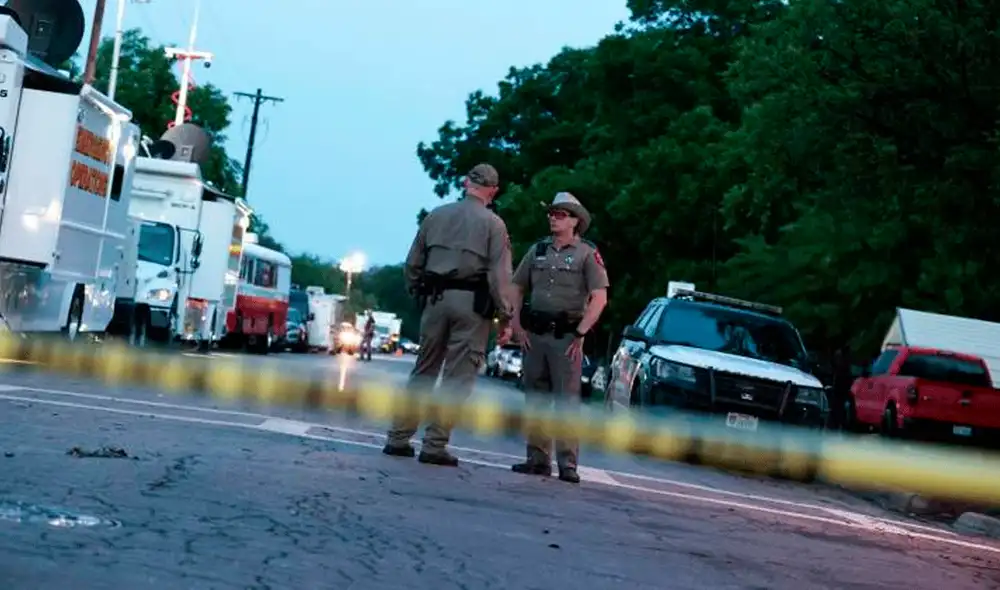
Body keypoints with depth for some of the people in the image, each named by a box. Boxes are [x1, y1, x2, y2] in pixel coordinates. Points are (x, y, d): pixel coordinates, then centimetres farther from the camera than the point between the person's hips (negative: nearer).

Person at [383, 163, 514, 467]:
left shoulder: (436, 215, 11)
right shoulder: (493, 223, -1)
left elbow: (412, 264, 12)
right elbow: (500, 275, -8)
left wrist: (419, 294, 21)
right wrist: (506, 317, -4)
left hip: (436, 299, 4)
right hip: (472, 302, -4)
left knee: (423, 370, 12)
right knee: (458, 377, 0)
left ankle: (398, 438, 11)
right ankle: (435, 445, -3)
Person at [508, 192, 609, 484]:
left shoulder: (587, 254, -1)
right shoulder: (537, 251, 13)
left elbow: (599, 298, -7)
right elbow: (517, 288, 16)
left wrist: (580, 333, -13)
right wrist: (517, 325, 5)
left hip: (566, 336, -5)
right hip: (534, 333, 5)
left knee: (567, 399, -6)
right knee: (535, 397, 7)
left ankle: (568, 463, -6)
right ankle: (538, 458, 14)